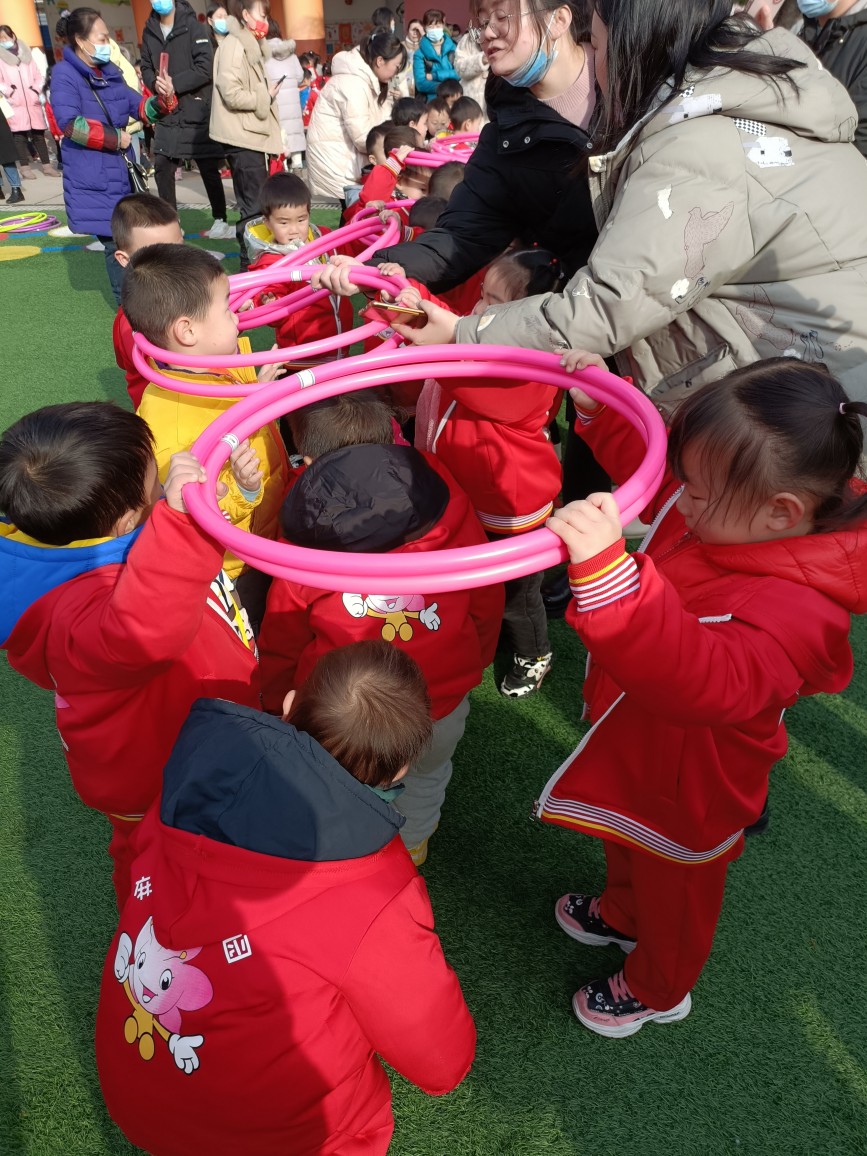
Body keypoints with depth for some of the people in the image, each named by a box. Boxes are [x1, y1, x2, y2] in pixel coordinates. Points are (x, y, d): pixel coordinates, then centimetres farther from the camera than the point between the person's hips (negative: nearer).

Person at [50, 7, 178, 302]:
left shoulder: (109, 73, 12)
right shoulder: (64, 74, -9)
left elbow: (141, 108, 11)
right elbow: (70, 123, -20)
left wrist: (164, 100, -10)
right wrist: (114, 138, -15)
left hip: (122, 172, 7)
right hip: (93, 180, -7)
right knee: (116, 243, -5)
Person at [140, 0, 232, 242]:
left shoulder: (192, 26, -6)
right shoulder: (149, 30, 8)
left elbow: (206, 68, -14)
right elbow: (146, 68, 13)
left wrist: (174, 84, -18)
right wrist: (156, 84, -9)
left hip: (197, 110, -5)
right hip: (167, 112, 5)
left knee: (209, 168, 0)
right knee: (162, 167, 3)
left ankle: (220, 221, 12)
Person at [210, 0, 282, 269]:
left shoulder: (248, 45, 19)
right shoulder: (233, 45, -12)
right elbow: (231, 95, -21)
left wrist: (265, 93, 8)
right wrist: (265, 96, -10)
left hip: (250, 135, 10)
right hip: (241, 138, -10)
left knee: (253, 204, 12)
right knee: (254, 206, -9)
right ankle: (251, 264, -4)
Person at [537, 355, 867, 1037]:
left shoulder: (790, 614, -43)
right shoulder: (729, 514, -18)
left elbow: (700, 681, -62)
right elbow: (650, 465, 4)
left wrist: (609, 574, -75)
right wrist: (601, 410, -6)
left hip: (688, 786, -7)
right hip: (638, 749, 7)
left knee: (675, 890, 26)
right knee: (629, 848, 37)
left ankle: (657, 991, 59)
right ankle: (622, 915, 70)